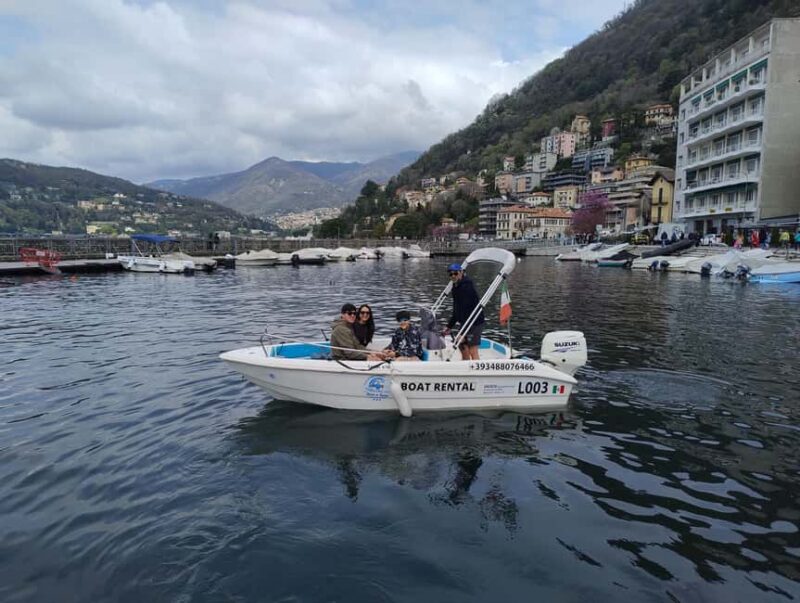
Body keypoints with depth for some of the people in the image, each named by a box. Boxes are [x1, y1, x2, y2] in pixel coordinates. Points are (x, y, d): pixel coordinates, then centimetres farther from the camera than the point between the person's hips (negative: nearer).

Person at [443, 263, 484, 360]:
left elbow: (466, 311, -26)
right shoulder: (456, 287, 10)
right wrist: (449, 326, 21)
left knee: (473, 352, -10)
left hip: (475, 322, -10)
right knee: (463, 348, 17)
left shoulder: (466, 287, -20)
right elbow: (456, 310, 19)